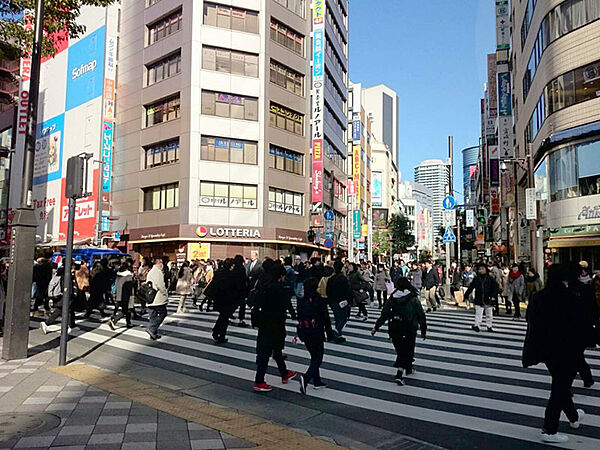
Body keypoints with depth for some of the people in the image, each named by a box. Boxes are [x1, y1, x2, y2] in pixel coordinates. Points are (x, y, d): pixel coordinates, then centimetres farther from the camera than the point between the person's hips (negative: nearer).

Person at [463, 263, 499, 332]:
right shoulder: (476, 279, 3)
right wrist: (466, 295, 7)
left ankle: (489, 326, 24)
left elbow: (496, 287, -3)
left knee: (489, 314, 11)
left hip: (488, 301, 0)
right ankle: (476, 325, -6)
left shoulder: (490, 279, -1)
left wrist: (493, 296, -14)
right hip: (478, 301, 0)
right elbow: (470, 288, 8)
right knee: (478, 314, -5)